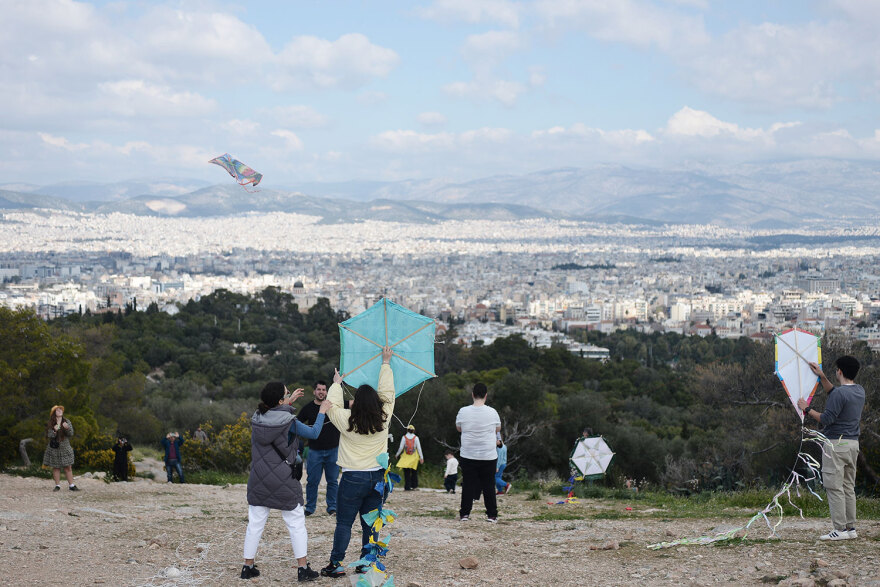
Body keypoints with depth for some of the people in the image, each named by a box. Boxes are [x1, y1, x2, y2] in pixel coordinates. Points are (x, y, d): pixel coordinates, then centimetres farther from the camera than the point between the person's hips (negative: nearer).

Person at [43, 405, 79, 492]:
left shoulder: (67, 422, 5)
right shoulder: (50, 424, 1)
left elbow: (71, 434, -1)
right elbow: (49, 435, -5)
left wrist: (67, 428, -20)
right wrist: (54, 431, -24)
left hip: (65, 448, 1)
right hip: (54, 449, -1)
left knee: (68, 467, -1)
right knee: (56, 468, 1)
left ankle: (71, 485, 3)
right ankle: (57, 486, 9)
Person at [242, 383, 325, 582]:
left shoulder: (257, 418, 1)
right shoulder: (289, 422, -14)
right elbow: (313, 433, -2)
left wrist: (289, 402, 27)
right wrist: (322, 412, 11)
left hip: (258, 482, 4)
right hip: (284, 483, -4)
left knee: (255, 524, 11)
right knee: (296, 524, 6)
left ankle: (248, 567, 16)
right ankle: (303, 569, 6)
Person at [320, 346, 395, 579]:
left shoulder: (347, 421, -12)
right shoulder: (383, 419, -4)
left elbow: (332, 405, 6)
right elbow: (387, 393, 9)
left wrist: (337, 384, 23)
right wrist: (385, 364, 20)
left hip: (354, 478, -3)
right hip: (378, 477, 3)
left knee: (344, 523, 4)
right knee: (370, 523, 10)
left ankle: (336, 564, 3)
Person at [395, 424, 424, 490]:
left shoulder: (404, 437, -5)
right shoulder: (416, 438, -4)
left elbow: (401, 448, -3)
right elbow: (419, 448, -3)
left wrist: (397, 455, 13)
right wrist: (421, 457, 4)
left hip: (406, 457, -1)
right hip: (414, 457, 1)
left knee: (406, 472, 3)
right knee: (414, 471, 15)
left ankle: (407, 487, 0)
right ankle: (414, 485, 17)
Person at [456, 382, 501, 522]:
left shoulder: (463, 411, -8)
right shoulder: (492, 412, -8)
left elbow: (458, 428, 9)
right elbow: (498, 429, 9)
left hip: (468, 455, 0)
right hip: (489, 456, 0)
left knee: (468, 485, 7)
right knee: (489, 485, 8)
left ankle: (464, 514, 8)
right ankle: (492, 515, 10)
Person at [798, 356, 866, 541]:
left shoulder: (840, 393, -18)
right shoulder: (859, 391, 11)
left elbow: (827, 419, -19)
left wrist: (807, 409, -7)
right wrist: (822, 377, 31)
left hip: (836, 444, -9)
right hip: (853, 443, 9)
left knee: (835, 487, -6)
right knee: (848, 487, 13)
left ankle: (840, 529, -8)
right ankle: (850, 527, 14)